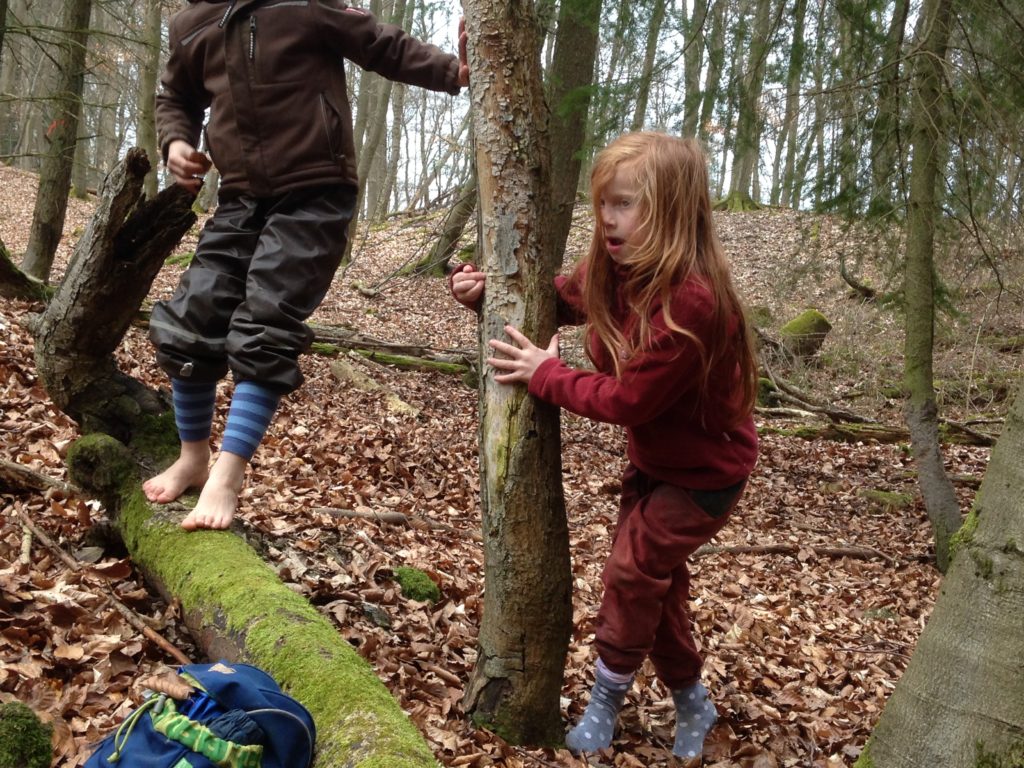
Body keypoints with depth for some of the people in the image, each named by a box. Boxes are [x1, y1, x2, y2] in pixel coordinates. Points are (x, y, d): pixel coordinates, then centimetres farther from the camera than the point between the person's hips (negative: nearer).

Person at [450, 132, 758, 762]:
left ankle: (607, 701, 21)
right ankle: (692, 702, 37)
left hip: (704, 472, -8)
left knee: (632, 570, -3)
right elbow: (558, 300, 8)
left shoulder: (691, 301, -37)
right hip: (653, 460, 8)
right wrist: (489, 292, -9)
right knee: (656, 579, 16)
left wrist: (546, 374, -23)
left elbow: (626, 399, -33)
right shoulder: (616, 272, -11)